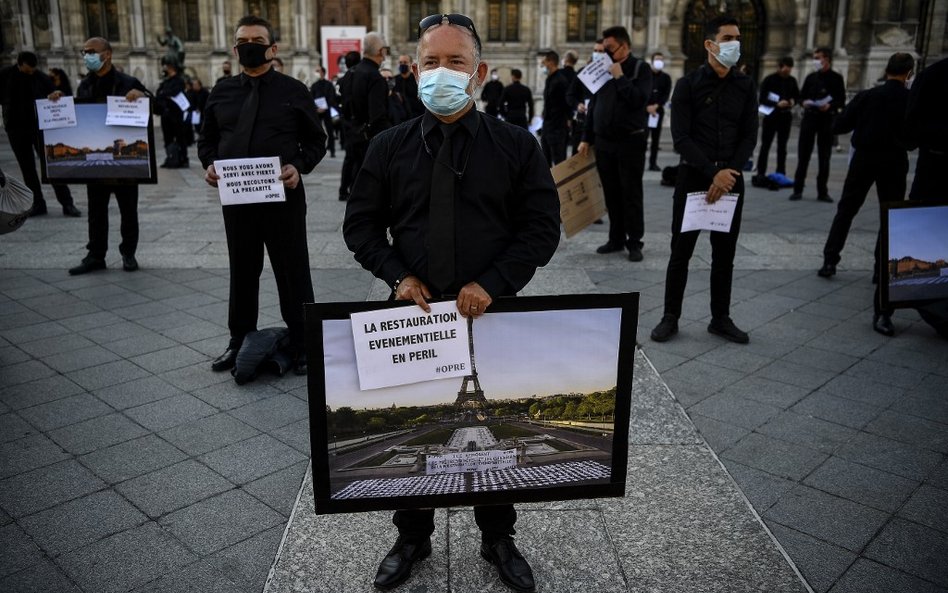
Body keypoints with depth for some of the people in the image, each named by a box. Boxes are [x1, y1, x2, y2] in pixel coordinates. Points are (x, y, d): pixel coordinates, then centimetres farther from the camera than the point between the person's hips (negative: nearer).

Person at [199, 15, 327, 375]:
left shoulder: (293, 91, 0)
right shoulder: (221, 94, 10)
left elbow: (316, 140, 2)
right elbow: (207, 140, 17)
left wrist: (299, 166, -16)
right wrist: (209, 164, -4)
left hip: (283, 197, -4)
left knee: (293, 272, 5)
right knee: (242, 272, 14)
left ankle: (302, 345, 17)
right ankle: (239, 342, 28)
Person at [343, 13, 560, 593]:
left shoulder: (516, 145, -3)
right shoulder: (390, 147, 2)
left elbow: (543, 227, -4)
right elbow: (361, 224, 6)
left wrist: (492, 283, -15)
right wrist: (398, 274, -10)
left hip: (493, 313, -1)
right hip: (416, 313, 2)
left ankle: (499, 539, 36)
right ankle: (413, 537, 36)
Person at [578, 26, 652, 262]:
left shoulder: (640, 69, -2)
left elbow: (639, 99, -17)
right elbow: (593, 106, 14)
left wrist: (620, 77, -15)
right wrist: (587, 138, 11)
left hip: (630, 142, -5)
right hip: (603, 142, 5)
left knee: (631, 194, -1)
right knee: (611, 193, 9)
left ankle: (634, 242, 5)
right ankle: (616, 238, 18)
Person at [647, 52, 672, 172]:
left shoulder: (666, 77, 9)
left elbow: (666, 95, 1)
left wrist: (656, 106, -13)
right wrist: (647, 107, -16)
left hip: (658, 110, 2)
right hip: (644, 109, -2)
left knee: (656, 137, 3)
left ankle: (653, 163, 7)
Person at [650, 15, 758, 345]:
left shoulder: (745, 87, 7)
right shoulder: (688, 85, -2)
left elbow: (749, 137, 4)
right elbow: (681, 138, -9)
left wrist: (728, 173, -12)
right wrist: (713, 173, -17)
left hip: (731, 177, 3)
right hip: (693, 176, -3)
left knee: (725, 253, 8)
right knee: (681, 251, 2)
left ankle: (720, 318, 19)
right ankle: (671, 317, 12)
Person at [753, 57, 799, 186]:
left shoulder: (792, 80, 9)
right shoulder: (769, 79, -5)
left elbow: (797, 95, 20)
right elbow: (762, 99, -9)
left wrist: (793, 101, -4)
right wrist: (777, 104, -24)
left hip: (785, 116, 4)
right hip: (771, 116, -4)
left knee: (782, 147, 8)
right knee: (765, 146, -3)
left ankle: (781, 174, 13)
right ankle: (760, 174, -2)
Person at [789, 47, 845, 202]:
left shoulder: (836, 78, 2)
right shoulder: (811, 77, 10)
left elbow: (842, 101, -1)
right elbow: (801, 96, 13)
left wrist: (830, 106, -20)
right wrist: (804, 102, -9)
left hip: (827, 119, -2)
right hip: (809, 118, 2)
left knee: (824, 157, 4)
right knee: (803, 155, -1)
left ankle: (822, 192, 10)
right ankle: (797, 189, 4)